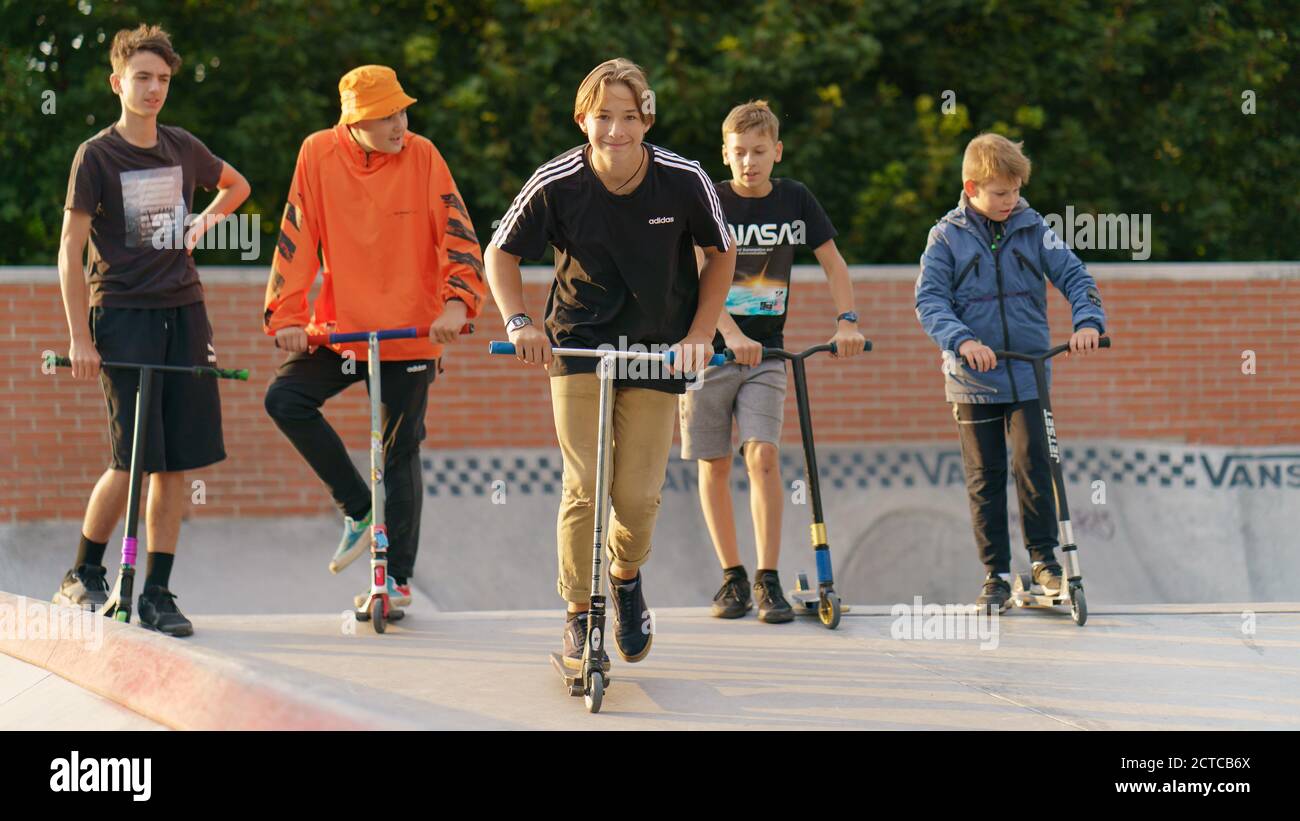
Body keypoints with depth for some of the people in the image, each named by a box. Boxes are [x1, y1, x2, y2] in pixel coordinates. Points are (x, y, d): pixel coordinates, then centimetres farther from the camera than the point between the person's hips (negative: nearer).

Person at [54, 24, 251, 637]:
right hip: (122, 315, -5)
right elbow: (70, 250, -6)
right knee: (133, 460, -9)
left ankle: (157, 595, 7)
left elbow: (236, 185, 31)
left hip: (183, 311, 5)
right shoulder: (96, 156, -5)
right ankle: (83, 576, 10)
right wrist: (80, 338, -11)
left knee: (177, 462, 1)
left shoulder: (183, 148, 9)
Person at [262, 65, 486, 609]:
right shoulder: (319, 155, -4)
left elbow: (458, 236, -9)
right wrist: (286, 315, -9)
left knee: (400, 454, 2)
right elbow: (296, 238, -3)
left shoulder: (421, 157, -8)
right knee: (285, 399, -17)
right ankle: (358, 508, 1)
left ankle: (397, 576, 13)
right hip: (339, 328, 2)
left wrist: (456, 301, -25)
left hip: (411, 334, -2)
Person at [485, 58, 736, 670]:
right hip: (578, 344, -1)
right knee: (584, 487, -13)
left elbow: (720, 254, 4)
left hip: (657, 350, 1)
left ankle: (627, 578, 29)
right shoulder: (557, 184, -15)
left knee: (639, 495, -3)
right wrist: (518, 322, -13)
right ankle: (579, 619, 2)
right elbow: (501, 253, 1)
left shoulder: (684, 181, -14)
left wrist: (699, 333, -4)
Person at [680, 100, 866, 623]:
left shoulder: (794, 199, 1)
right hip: (710, 346, -1)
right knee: (714, 464, 3)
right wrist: (732, 336, -31)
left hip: (766, 352, 1)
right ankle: (732, 576, 16)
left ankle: (768, 580, -10)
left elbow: (832, 262, 8)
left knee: (763, 454, -14)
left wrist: (846, 320, -7)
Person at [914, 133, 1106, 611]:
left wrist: (1088, 321, -17)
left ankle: (1044, 559, 8)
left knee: (1033, 466, -7)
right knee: (984, 479, 4)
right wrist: (962, 340, -24)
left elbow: (1074, 276, 2)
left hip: (1028, 376, 1)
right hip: (972, 379, -1)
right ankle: (996, 576, 10)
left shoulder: (1033, 229, 3)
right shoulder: (947, 237, -1)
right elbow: (929, 299, -8)